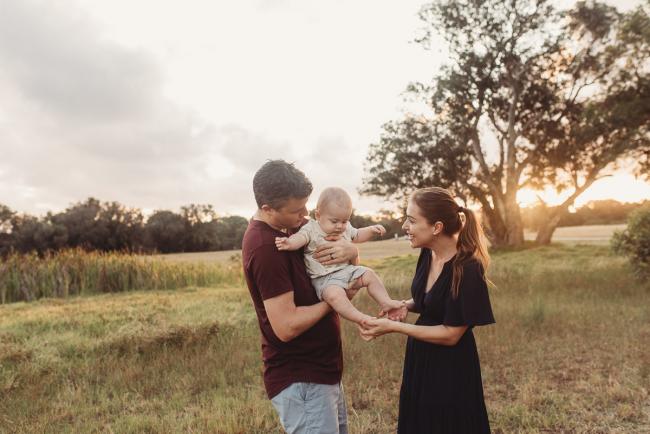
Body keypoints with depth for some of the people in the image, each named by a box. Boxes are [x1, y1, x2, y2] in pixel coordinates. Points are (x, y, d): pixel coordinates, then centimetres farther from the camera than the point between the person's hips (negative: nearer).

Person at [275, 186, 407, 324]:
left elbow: (357, 236, 30)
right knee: (334, 295, -34)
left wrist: (372, 230, 13)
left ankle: (386, 303, 7)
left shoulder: (345, 228, 12)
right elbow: (300, 237, -28)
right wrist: (289, 243, -51)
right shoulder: (311, 230, -9)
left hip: (347, 270, 7)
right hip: (325, 278, -7)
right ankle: (362, 319, -32)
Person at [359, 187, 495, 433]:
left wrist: (393, 327, -21)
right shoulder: (427, 254, -3)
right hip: (420, 361, 7)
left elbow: (451, 334, -20)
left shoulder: (467, 270, -25)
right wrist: (405, 306, -7)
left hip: (450, 371, -7)